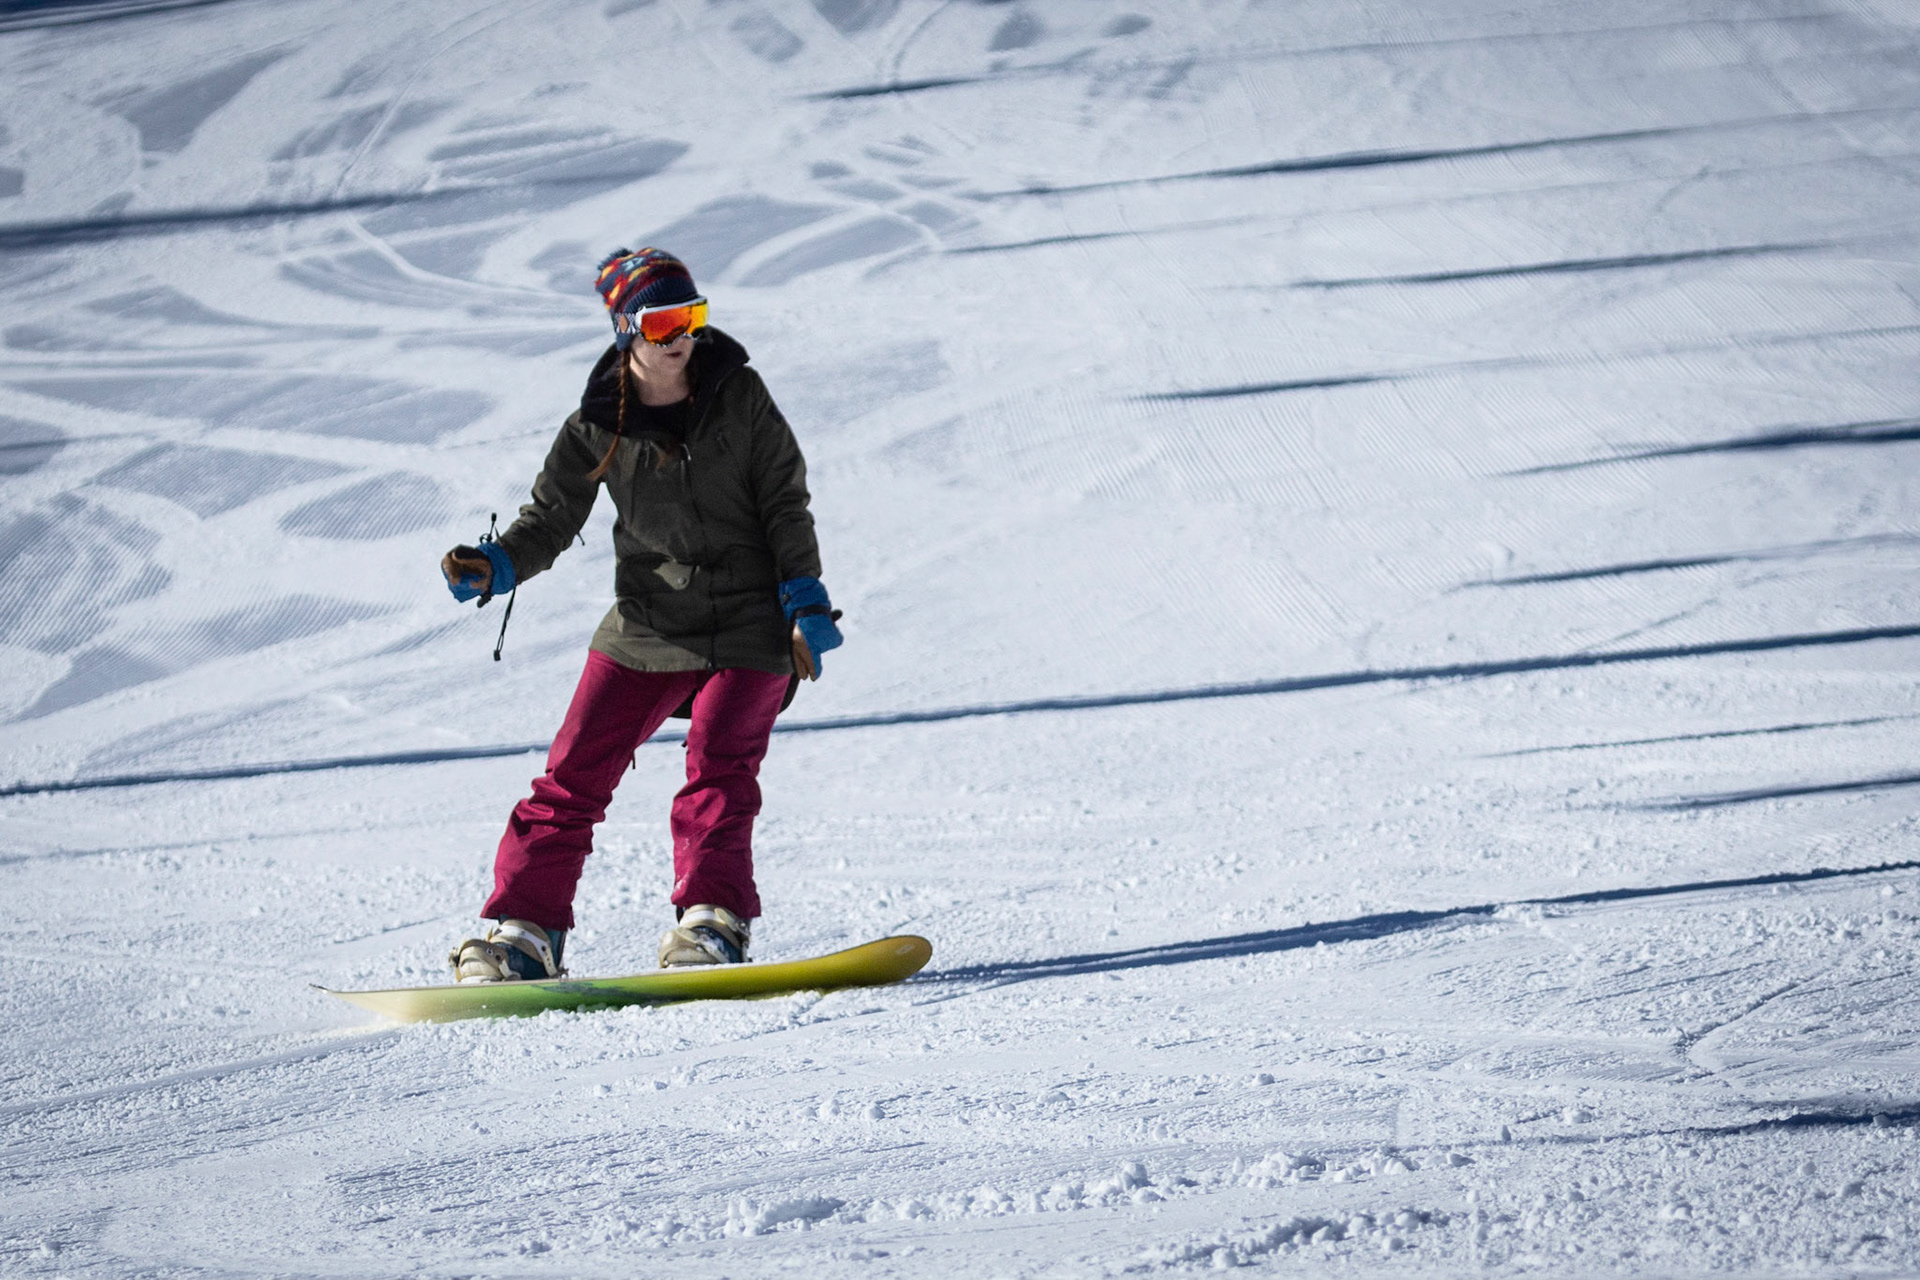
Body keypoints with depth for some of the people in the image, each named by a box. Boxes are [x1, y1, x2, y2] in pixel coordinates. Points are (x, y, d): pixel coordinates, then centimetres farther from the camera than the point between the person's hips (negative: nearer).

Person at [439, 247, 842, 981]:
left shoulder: (739, 395, -3)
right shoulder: (599, 426, -3)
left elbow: (785, 502, 2)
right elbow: (550, 521, 2)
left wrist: (804, 601, -6)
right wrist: (493, 568, -17)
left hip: (748, 622, -1)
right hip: (647, 625, 1)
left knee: (717, 761, -19)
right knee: (575, 772, -5)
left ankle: (713, 917, -12)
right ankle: (524, 930, -1)